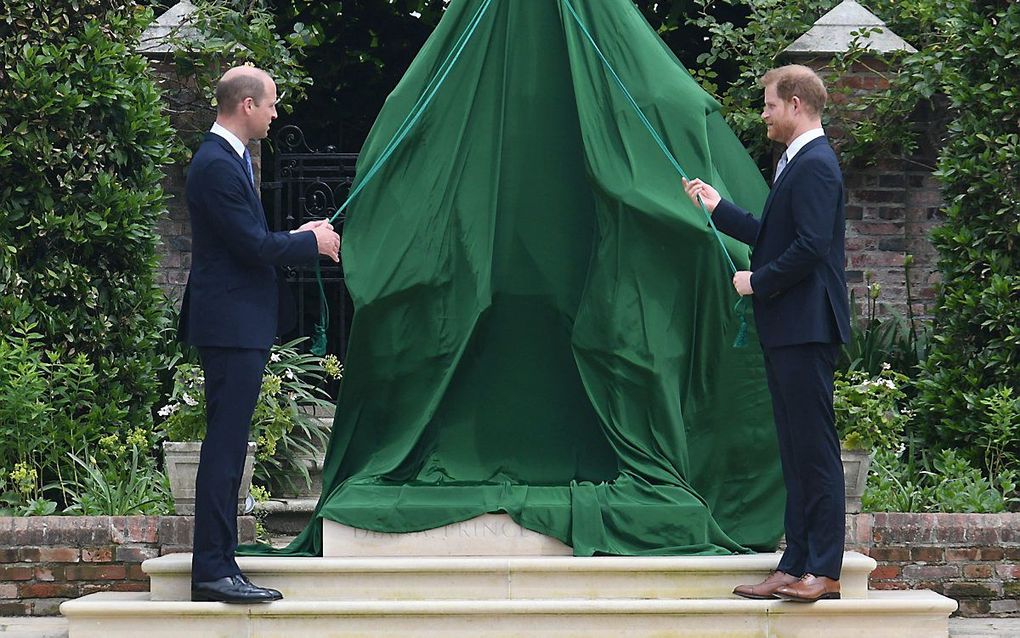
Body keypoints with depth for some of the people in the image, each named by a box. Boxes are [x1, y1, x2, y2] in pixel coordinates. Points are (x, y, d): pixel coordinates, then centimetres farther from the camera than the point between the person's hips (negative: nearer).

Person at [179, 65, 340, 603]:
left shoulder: (226, 159, 17)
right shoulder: (218, 165, -16)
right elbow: (253, 245, -19)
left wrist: (298, 237, 11)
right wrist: (311, 243, -5)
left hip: (239, 326, 11)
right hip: (232, 323, -11)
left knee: (227, 448, 12)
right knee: (224, 448, -10)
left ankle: (217, 564, 16)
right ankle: (213, 570, -9)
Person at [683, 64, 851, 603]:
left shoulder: (815, 165, -14)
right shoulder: (796, 164, 19)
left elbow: (809, 247, -22)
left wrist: (757, 281, -11)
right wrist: (719, 209, 28)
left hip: (805, 329, -11)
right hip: (786, 330, 11)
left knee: (815, 449, -8)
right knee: (796, 453, 11)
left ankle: (824, 572, -7)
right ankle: (796, 565, 14)